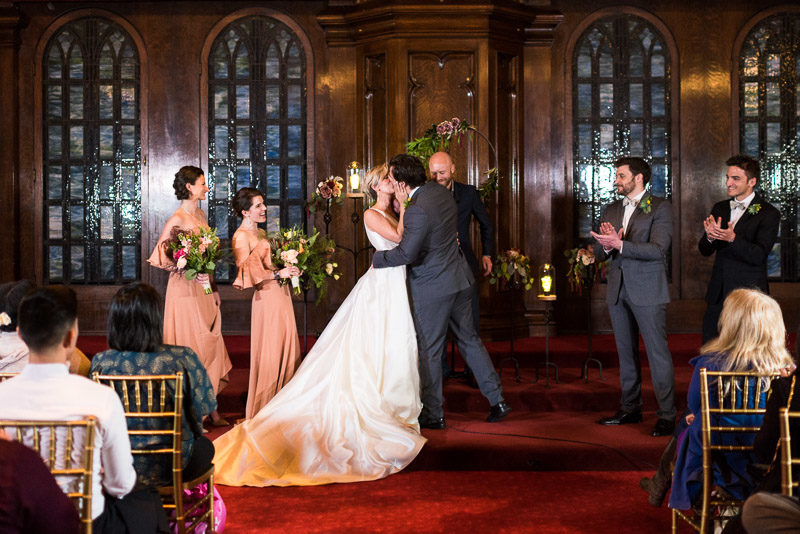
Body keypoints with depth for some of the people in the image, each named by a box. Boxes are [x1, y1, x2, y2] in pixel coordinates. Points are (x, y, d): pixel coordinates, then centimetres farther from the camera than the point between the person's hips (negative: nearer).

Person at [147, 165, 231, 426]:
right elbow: (158, 258, -16)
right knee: (191, 346, -3)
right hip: (185, 290, -8)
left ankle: (210, 411, 15)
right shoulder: (177, 220, -14)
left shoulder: (200, 214, 11)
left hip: (204, 289, 8)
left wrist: (213, 287, 16)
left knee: (210, 344, 9)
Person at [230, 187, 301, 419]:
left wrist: (290, 270, 12)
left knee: (287, 350, 9)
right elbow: (249, 272, -15)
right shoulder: (241, 236, -8)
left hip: (281, 294, 9)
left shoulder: (260, 233, 18)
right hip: (267, 297, -9)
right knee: (269, 353, -5)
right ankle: (261, 411, 4)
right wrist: (278, 274, -19)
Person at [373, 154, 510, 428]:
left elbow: (406, 253, -24)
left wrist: (378, 258, -8)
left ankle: (433, 413, 14)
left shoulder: (418, 211, -25)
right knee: (469, 339, 17)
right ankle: (497, 400, 18)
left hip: (433, 286, -9)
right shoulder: (440, 191, 3)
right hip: (460, 279, 9)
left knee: (429, 350, 5)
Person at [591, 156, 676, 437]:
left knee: (657, 352, -7)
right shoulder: (611, 210, 14)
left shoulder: (659, 207, -5)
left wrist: (619, 244, -25)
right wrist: (606, 244, -13)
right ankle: (630, 408, 23)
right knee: (626, 352, 13)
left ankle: (667, 415, -4)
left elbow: (658, 249, -17)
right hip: (618, 290, 6)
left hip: (646, 290, -6)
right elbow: (598, 253, 11)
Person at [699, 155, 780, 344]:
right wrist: (710, 237, -15)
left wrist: (732, 238, -31)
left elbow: (758, 256, -16)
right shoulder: (720, 209, 11)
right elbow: (704, 250, 8)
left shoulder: (768, 213, -7)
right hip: (718, 294, 5)